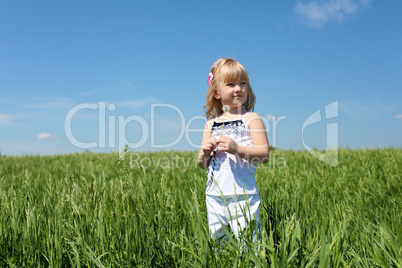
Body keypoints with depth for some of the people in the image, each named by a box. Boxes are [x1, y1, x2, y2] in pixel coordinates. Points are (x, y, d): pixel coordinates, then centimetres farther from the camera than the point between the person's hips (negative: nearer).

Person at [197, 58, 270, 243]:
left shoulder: (251, 118, -1)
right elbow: (202, 164, 14)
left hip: (243, 196, -4)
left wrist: (237, 148, -22)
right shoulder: (211, 124, 10)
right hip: (214, 197, 4)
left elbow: (264, 154, -9)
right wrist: (205, 152, -8)